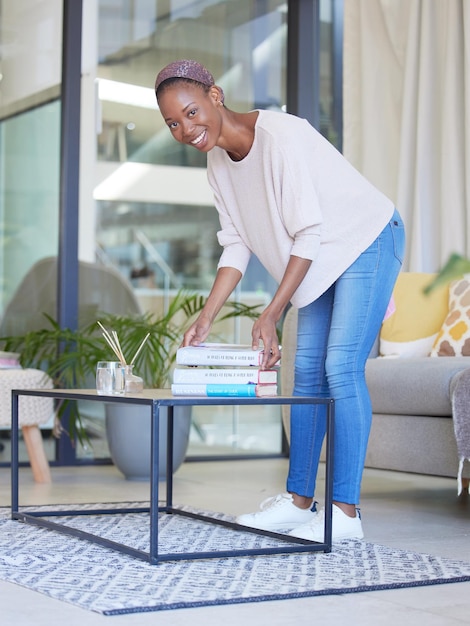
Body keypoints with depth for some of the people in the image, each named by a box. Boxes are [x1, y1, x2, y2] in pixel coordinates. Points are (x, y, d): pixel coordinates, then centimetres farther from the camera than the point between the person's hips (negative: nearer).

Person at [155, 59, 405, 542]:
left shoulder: (281, 136, -27)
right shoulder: (218, 162, -2)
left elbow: (308, 234, -27)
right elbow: (237, 245, 3)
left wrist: (271, 315, -28)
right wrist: (206, 318, -6)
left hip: (365, 243, -8)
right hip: (321, 259, 8)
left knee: (342, 366, -15)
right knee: (308, 370, 6)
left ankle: (345, 513, -12)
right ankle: (299, 501, 13)